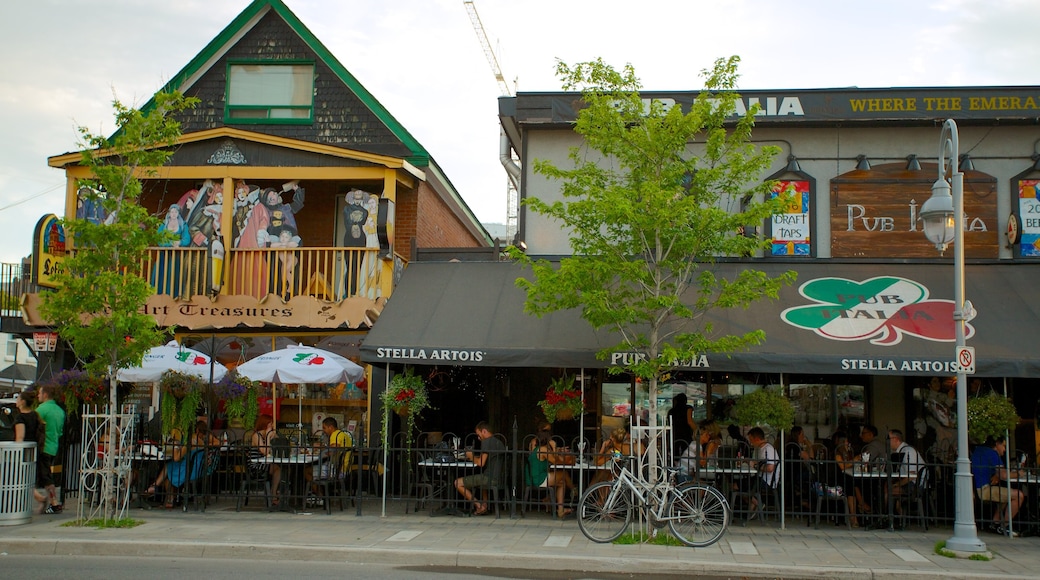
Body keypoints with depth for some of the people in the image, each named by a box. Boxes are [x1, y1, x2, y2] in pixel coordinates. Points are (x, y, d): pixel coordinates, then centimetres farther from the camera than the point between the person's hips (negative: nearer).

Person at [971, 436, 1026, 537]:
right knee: (1019, 495, -13)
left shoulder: (978, 450, 18)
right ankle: (1003, 527, -8)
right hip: (984, 490, -10)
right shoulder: (992, 453, -11)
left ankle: (995, 524, 25)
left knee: (1006, 494, 32)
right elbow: (1004, 475, -18)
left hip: (976, 489, 10)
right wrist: (1018, 474, 0)